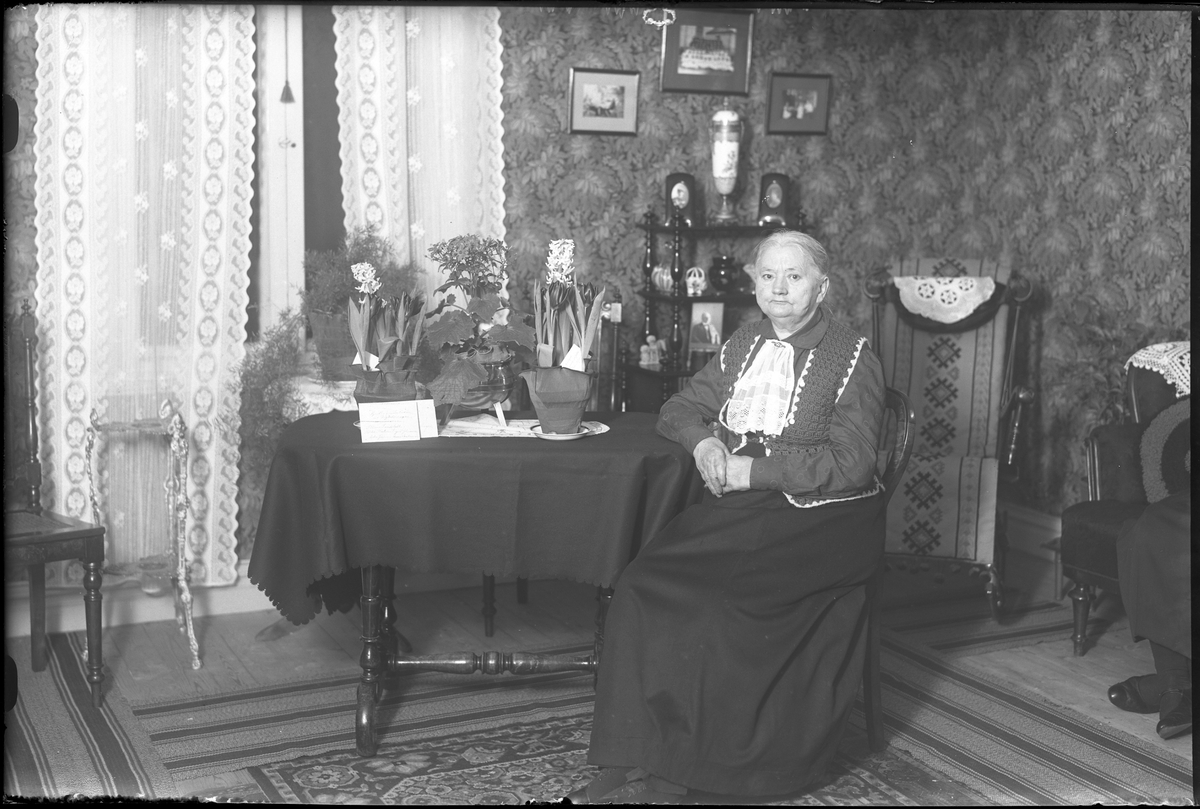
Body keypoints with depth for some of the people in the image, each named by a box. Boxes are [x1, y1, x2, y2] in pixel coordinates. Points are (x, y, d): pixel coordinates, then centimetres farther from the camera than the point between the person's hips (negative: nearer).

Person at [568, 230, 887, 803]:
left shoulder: (853, 359, -1)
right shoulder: (742, 345, 18)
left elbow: (849, 462, -11)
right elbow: (678, 410, 23)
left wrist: (752, 470, -16)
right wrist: (703, 440, -1)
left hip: (820, 519, -5)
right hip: (738, 508, 5)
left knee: (721, 602, -29)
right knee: (643, 587, -21)